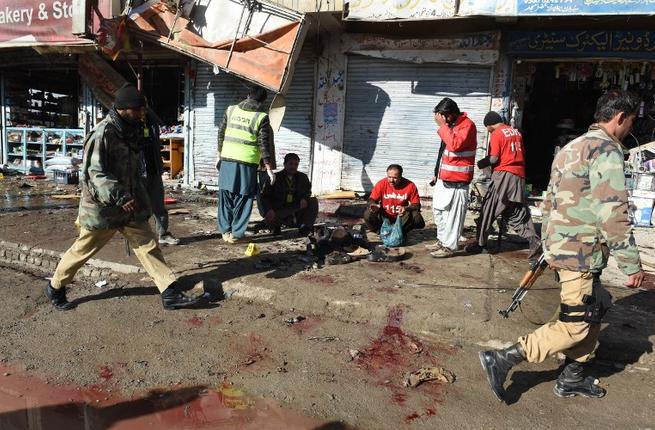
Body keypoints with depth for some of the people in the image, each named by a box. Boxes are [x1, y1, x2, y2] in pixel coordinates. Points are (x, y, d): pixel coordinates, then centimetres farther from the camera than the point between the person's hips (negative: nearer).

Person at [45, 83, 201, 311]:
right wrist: (120, 197, -30)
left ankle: (170, 293, 2)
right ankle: (55, 288, 33)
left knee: (148, 246, 1)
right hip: (102, 207, -7)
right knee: (82, 249, 10)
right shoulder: (103, 133, -19)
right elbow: (94, 173, -23)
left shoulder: (130, 131, 8)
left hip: (129, 205, 7)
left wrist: (138, 198, 21)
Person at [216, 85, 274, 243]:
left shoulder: (231, 110, 8)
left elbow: (221, 134, 12)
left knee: (226, 195, 13)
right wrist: (269, 168, -3)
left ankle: (225, 231, 19)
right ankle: (236, 234, 10)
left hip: (227, 160, 4)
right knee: (243, 199, 6)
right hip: (247, 162, -4)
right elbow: (264, 144, -7)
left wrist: (220, 155, 22)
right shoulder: (261, 117, -5)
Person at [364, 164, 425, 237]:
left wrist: (406, 208, -30)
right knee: (368, 215, -26)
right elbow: (372, 199, -4)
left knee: (416, 217, -29)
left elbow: (416, 205, -9)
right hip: (384, 217, 0)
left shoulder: (410, 185, -15)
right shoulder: (381, 184, -13)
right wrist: (373, 205, -29)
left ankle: (402, 233, 0)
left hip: (401, 218, 0)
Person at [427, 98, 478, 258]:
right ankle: (442, 240, 27)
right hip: (443, 177, 10)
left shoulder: (467, 125, -12)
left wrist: (442, 125, -22)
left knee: (452, 214, -4)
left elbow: (455, 144, -29)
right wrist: (437, 173, 21)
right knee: (438, 210, 16)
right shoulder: (451, 124, 15)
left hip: (456, 180, -9)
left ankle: (450, 246, 3)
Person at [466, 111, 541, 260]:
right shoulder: (516, 132, 17)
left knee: (488, 210, 2)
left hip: (503, 175, -7)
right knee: (519, 213, 9)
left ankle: (480, 243, 7)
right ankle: (534, 242, -2)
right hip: (519, 176, 7)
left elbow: (494, 158, -13)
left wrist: (479, 164, 2)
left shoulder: (496, 134, -6)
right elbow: (523, 155, 19)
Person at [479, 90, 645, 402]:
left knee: (597, 307, 20)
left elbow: (550, 202, 20)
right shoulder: (607, 149, -13)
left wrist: (548, 248, 25)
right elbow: (613, 214, -20)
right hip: (580, 252, -10)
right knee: (576, 326, -2)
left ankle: (572, 379, 28)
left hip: (559, 246, 10)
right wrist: (632, 265, -14)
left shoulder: (572, 147, 17)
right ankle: (502, 360, -3)